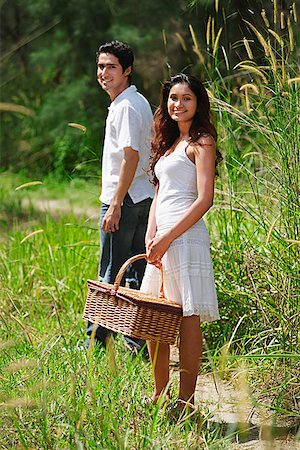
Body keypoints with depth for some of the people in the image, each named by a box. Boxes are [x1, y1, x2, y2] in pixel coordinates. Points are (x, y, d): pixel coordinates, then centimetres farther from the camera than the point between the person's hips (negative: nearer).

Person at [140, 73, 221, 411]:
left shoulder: (201, 142, -4)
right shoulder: (169, 143, 20)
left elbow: (204, 199, -13)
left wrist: (167, 238, -16)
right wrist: (151, 237, 2)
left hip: (185, 237, -8)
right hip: (163, 239, 9)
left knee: (187, 320, -5)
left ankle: (186, 403, -1)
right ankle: (159, 396, 20)